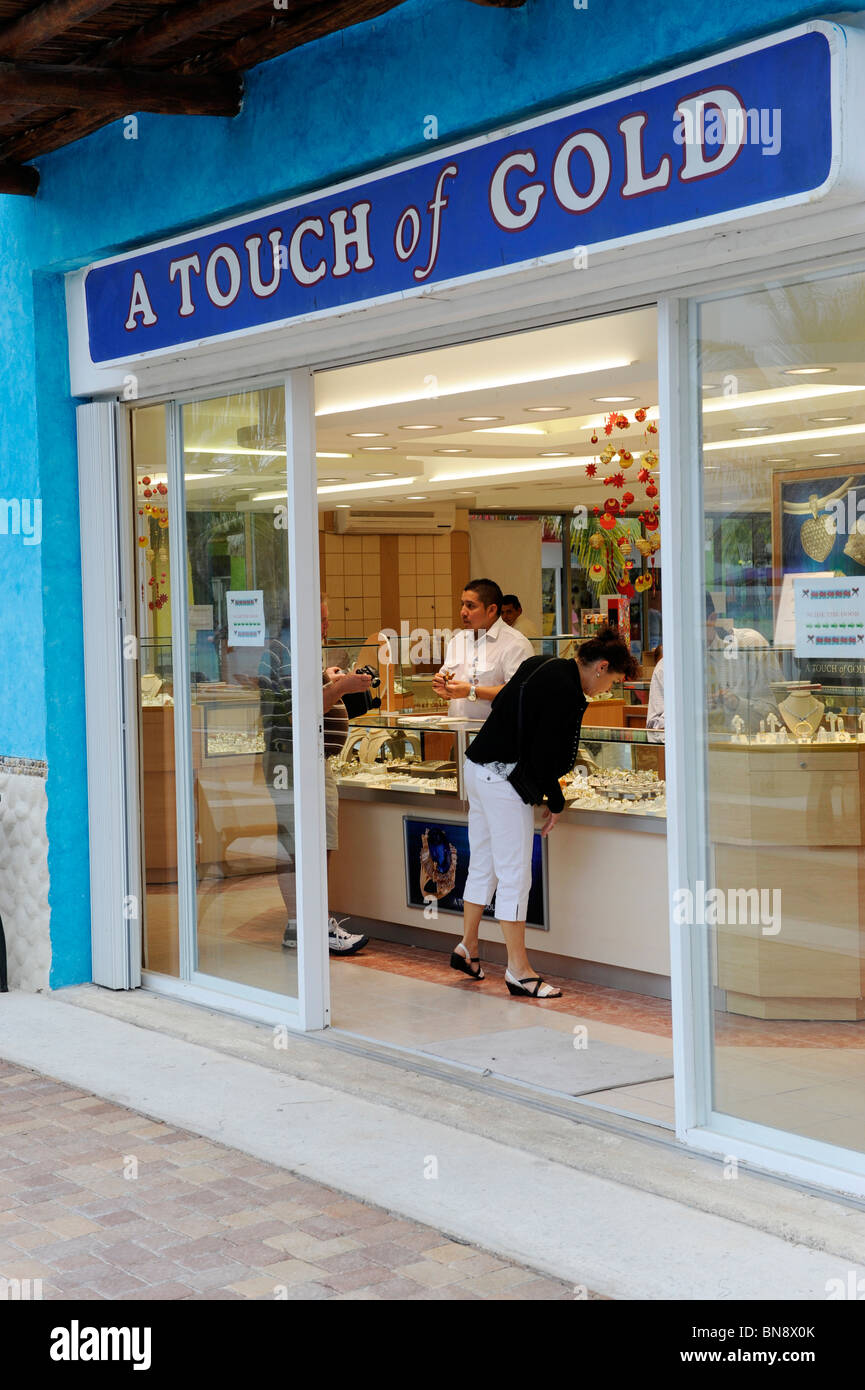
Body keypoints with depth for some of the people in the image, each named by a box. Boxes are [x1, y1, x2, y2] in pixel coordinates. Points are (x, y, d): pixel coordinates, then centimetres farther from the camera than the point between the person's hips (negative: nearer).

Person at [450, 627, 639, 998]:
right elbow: (542, 755, -20)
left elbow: (501, 702, 20)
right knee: (515, 874, -3)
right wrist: (556, 802, -5)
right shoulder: (565, 691, -19)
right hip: (504, 779, -10)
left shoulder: (541, 665, 9)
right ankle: (518, 970, 2)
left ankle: (467, 948, 30)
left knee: (482, 866, 19)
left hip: (478, 768, 10)